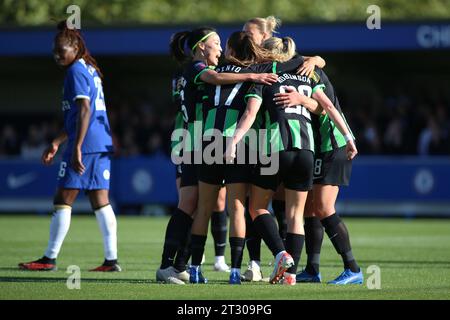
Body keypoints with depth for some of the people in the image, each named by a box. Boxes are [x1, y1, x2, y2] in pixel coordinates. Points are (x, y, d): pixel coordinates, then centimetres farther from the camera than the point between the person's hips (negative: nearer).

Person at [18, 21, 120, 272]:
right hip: (103, 145, 9)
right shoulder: (90, 70, 20)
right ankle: (111, 259, 3)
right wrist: (56, 144, 28)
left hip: (85, 145, -9)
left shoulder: (76, 71, -8)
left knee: (63, 201, -2)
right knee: (101, 202, 7)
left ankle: (50, 258, 1)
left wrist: (76, 149, -22)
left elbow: (84, 112, -18)